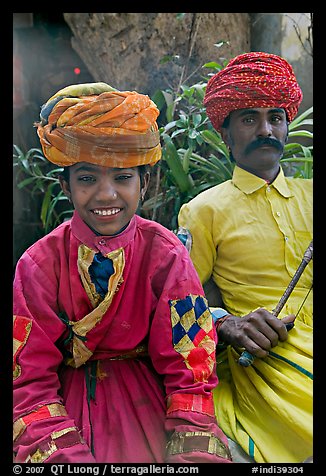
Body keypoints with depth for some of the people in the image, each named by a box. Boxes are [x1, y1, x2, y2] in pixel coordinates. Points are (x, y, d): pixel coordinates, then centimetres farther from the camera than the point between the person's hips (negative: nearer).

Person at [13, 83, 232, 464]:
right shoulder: (39, 264, -11)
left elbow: (190, 375, -10)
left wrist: (190, 457, -24)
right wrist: (71, 459, -25)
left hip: (147, 400, 0)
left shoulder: (166, 256, -11)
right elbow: (30, 382, -11)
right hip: (67, 401, 0)